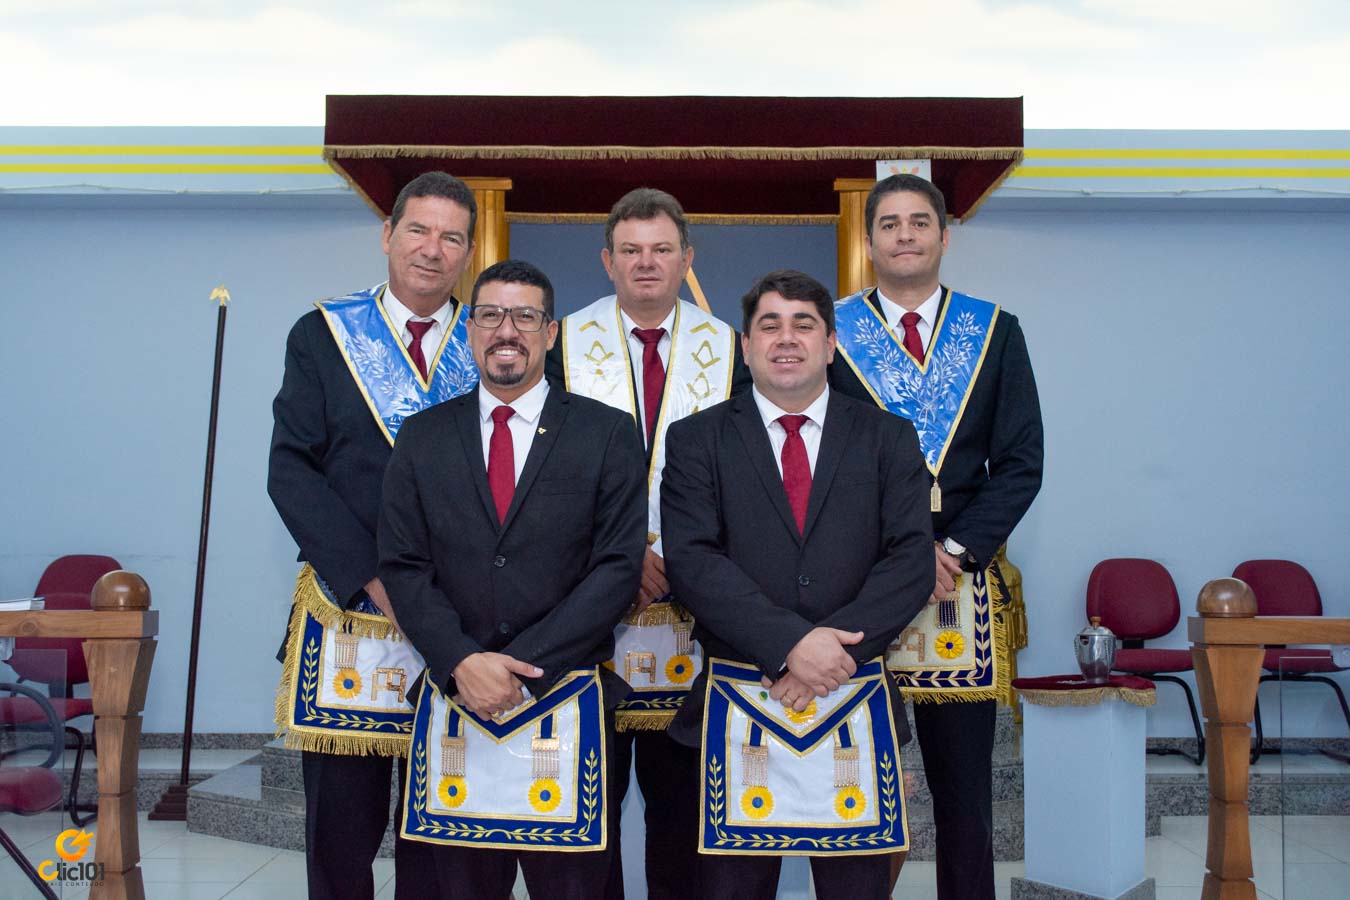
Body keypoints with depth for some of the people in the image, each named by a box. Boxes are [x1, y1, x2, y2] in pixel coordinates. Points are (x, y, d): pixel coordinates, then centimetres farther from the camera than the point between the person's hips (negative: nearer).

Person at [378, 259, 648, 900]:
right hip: (453, 703, 2)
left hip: (567, 701, -2)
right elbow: (403, 566, 4)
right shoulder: (422, 437, 9)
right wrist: (462, 662, -11)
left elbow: (618, 567, -5)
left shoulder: (607, 434, 2)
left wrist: (525, 666, -12)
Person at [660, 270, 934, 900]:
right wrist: (790, 642, -18)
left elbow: (911, 560, -2)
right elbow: (691, 561, -8)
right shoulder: (696, 439, 4)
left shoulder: (888, 438, 8)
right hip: (735, 710, -1)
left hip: (857, 706, 1)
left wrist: (836, 646, -15)